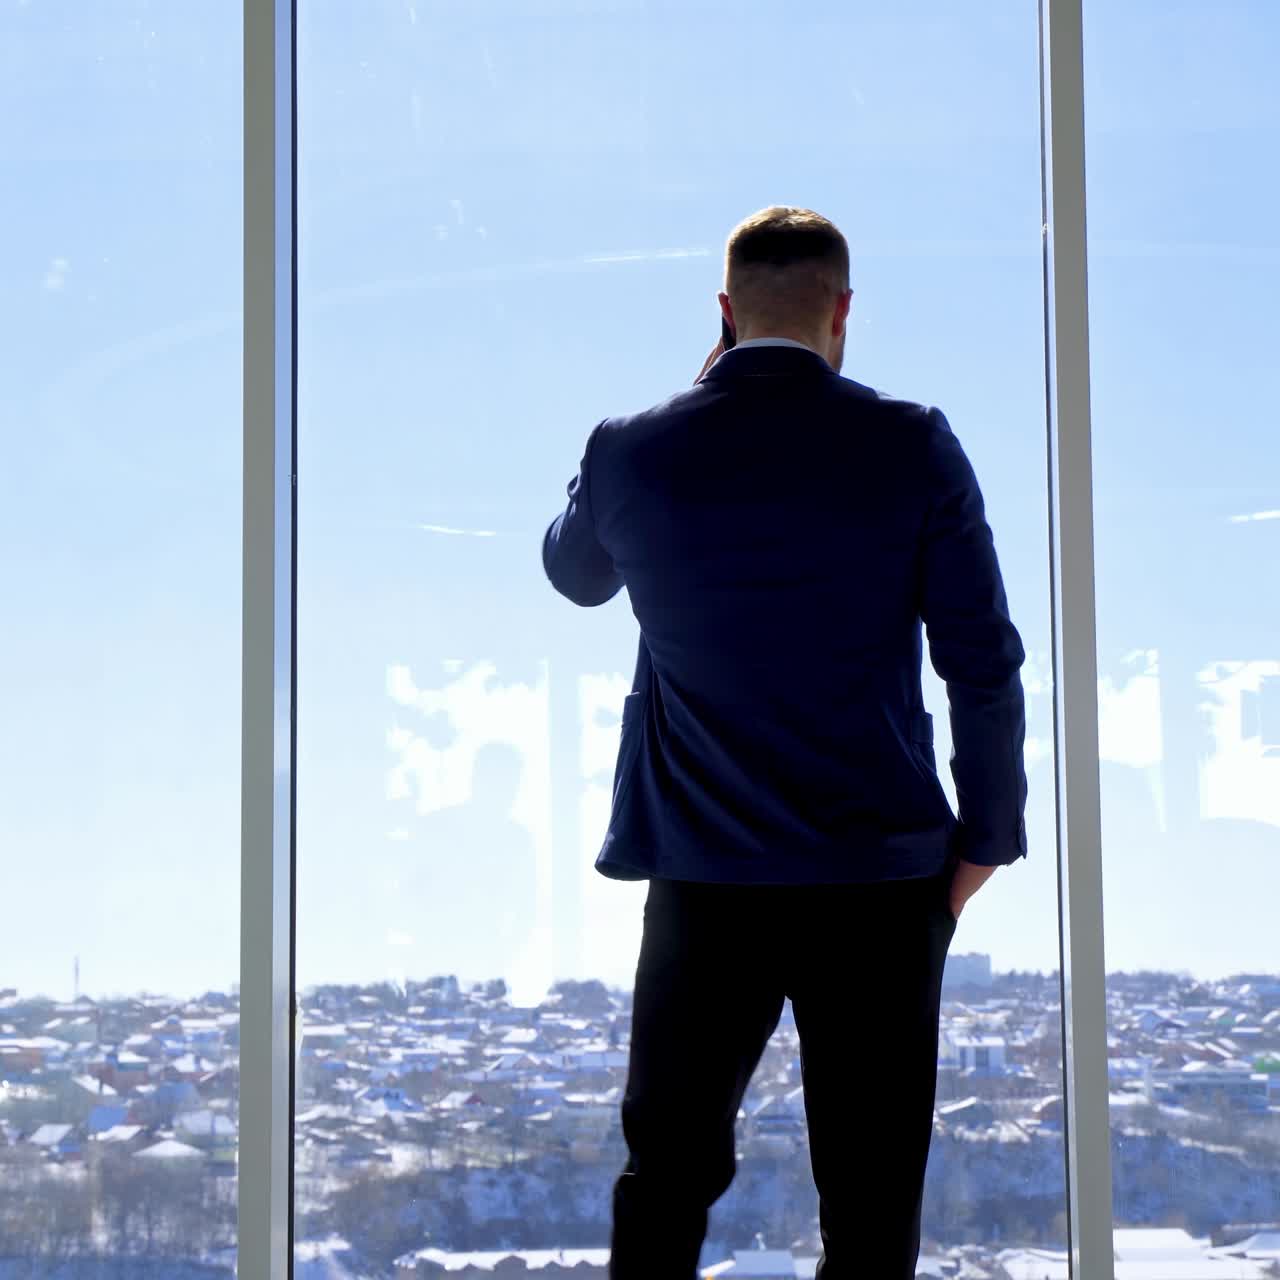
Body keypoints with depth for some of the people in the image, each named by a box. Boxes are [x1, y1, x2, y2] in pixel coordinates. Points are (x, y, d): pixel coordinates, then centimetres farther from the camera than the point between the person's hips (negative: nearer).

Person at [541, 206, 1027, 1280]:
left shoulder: (632, 452, -2)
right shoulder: (912, 447, -7)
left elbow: (571, 574, 20)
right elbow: (985, 663, -6)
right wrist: (987, 835, 6)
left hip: (705, 880, 2)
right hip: (881, 876, -1)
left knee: (667, 1173, 15)